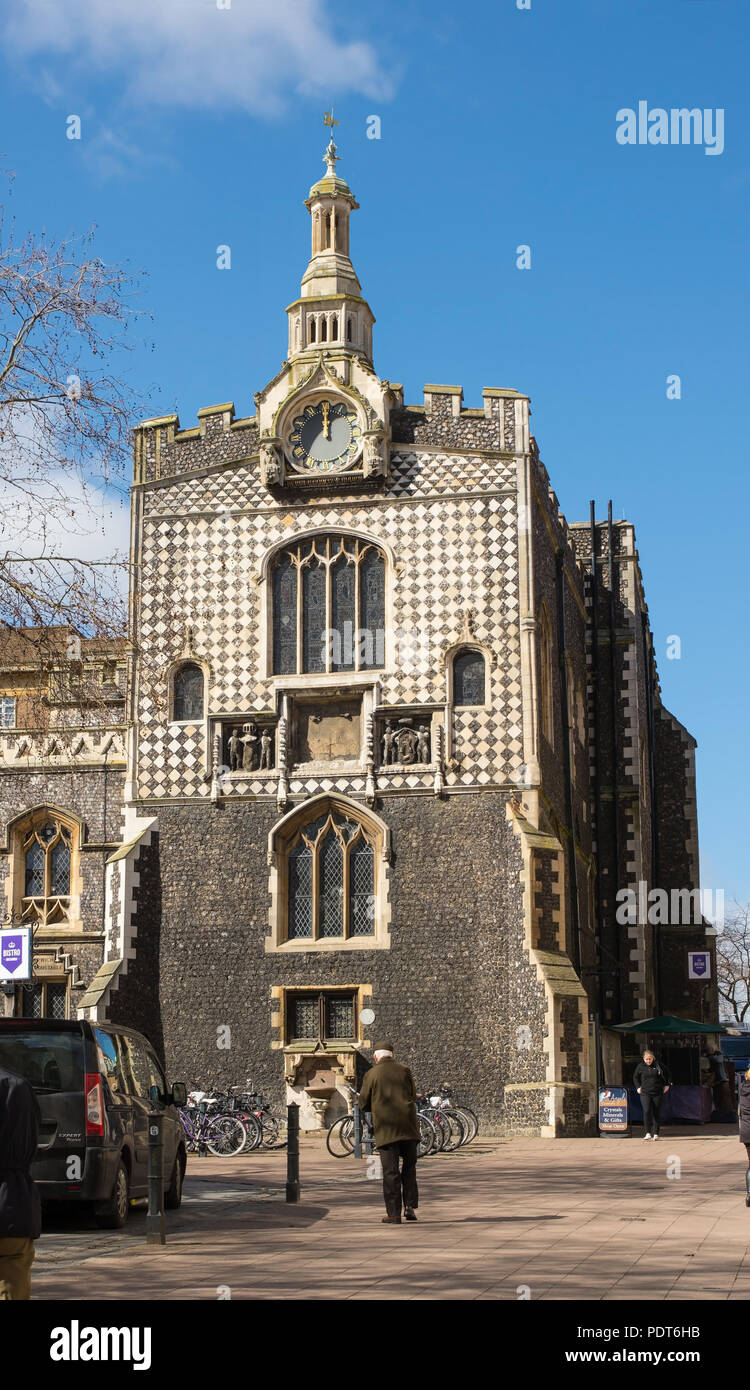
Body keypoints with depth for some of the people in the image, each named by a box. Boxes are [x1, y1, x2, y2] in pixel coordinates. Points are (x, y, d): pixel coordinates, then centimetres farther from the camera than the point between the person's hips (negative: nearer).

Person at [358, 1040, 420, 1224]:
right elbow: (413, 1096, 13)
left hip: (386, 1128, -2)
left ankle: (393, 1214, 0)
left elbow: (363, 1104, 4)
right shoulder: (404, 1071, 5)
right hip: (408, 1126, 2)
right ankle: (410, 1206, 5)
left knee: (390, 1171, 1)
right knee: (409, 1167, 16)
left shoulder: (371, 1074, -1)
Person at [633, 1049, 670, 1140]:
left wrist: (666, 1085, 16)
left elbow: (665, 1075, 21)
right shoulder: (640, 1066, 2)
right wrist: (638, 1087, 8)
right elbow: (635, 1077, 18)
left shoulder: (658, 1065, 2)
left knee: (656, 1113, 2)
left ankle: (655, 1133, 9)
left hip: (657, 1093, 1)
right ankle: (647, 1132, -10)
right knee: (647, 1111, -16)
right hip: (645, 1093, -1)